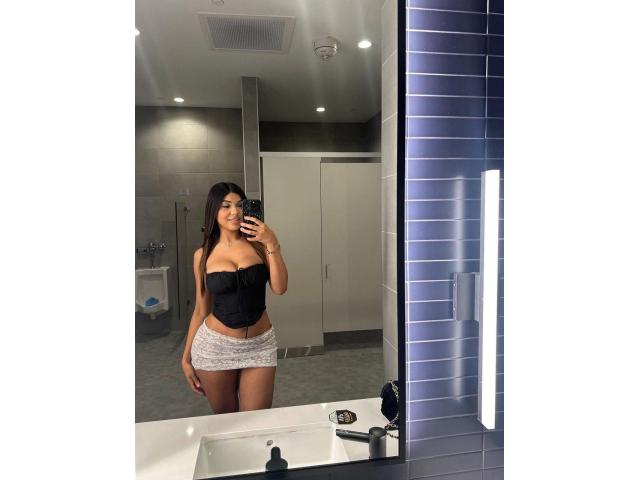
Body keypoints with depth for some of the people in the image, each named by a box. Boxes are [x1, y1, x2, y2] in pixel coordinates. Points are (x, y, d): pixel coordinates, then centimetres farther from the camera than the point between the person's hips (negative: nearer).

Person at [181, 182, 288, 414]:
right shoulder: (203, 255, 0)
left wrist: (272, 245, -22)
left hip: (260, 345, 0)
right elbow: (201, 310, 5)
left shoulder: (259, 244, -2)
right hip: (215, 346, 1)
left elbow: (279, 288, -13)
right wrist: (186, 357, 8)